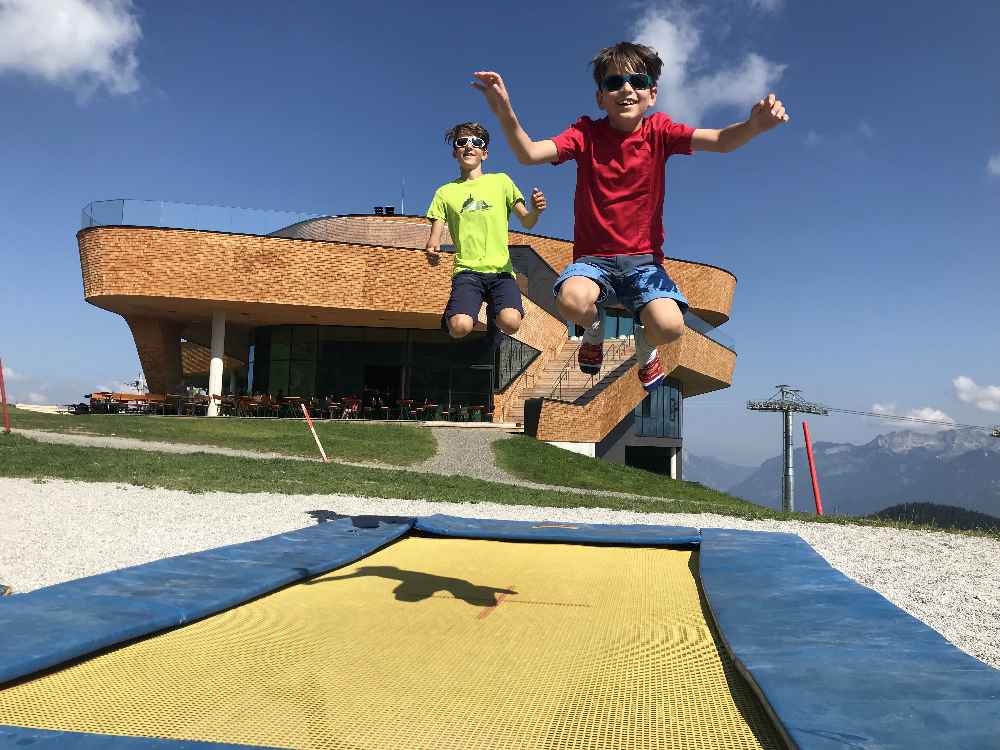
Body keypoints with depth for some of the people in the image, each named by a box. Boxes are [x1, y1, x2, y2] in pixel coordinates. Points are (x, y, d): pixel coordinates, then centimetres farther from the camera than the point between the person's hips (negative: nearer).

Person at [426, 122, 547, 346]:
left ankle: (493, 313, 10)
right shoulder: (445, 192, 15)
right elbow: (434, 237, 11)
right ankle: (452, 313, 10)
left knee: (510, 323, -28)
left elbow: (526, 222, 12)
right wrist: (432, 251, -14)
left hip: (501, 270, 1)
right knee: (460, 327, -29)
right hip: (467, 270, -1)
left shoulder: (501, 181, 15)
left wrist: (535, 211, -12)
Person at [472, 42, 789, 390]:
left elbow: (720, 141, -14)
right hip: (593, 256, 0)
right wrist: (505, 113, -37)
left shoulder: (658, 131, 0)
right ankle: (595, 330, 6)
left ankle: (644, 347, 15)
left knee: (669, 326, -27)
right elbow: (529, 153, -18)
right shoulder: (586, 133, -3)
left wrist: (754, 125, -37)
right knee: (573, 299, -35)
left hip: (642, 258, 1)